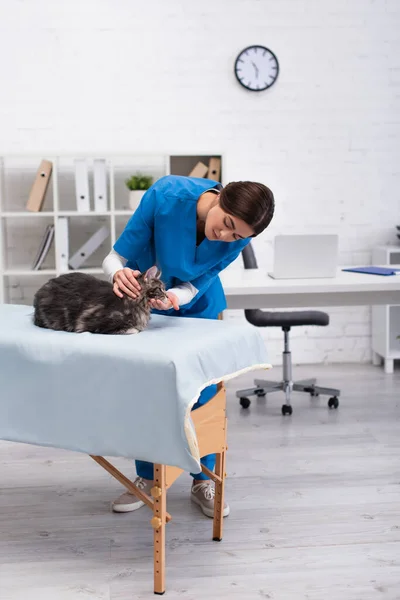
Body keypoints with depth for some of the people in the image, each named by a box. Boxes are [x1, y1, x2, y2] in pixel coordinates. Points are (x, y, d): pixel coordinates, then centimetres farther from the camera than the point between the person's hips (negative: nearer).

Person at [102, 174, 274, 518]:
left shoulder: (238, 237, -27)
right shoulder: (166, 194, -35)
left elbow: (195, 285, -21)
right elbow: (115, 258, -30)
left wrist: (174, 297, -44)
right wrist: (120, 274, -53)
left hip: (197, 305, 1)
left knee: (203, 393, -1)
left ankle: (203, 482, 15)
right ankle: (146, 479, 19)